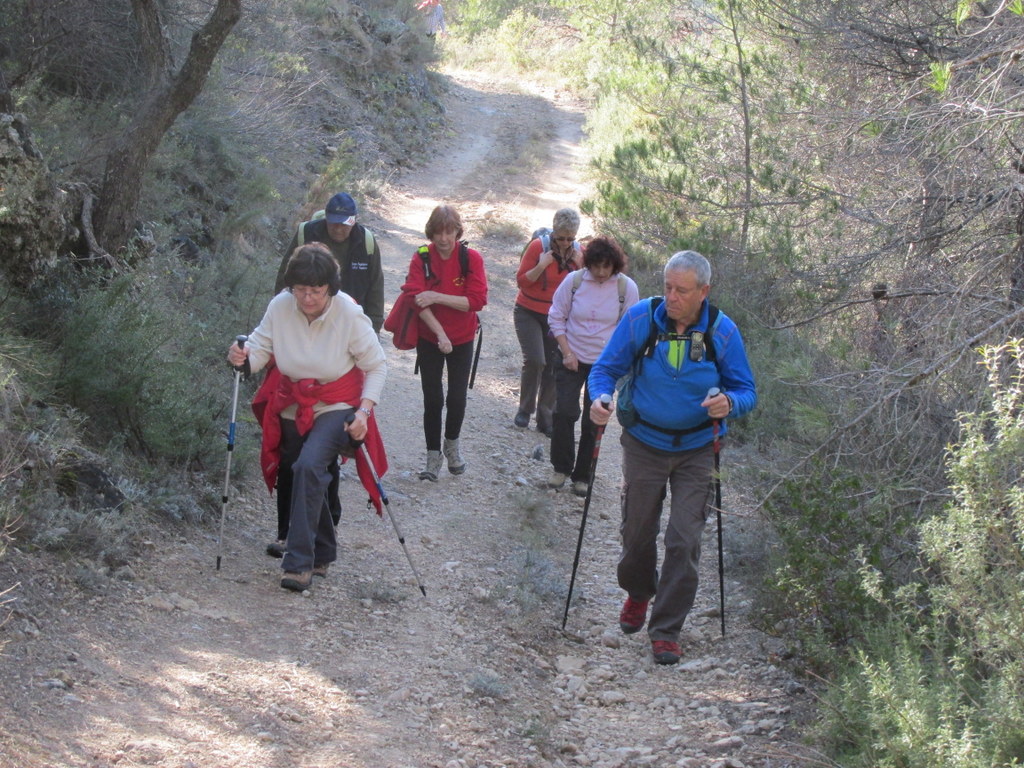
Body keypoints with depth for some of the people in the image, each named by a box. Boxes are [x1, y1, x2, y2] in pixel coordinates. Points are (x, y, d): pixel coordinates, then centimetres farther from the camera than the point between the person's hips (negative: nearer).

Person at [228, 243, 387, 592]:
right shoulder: (280, 307, -11)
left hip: (336, 407, -5)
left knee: (309, 466, -27)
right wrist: (243, 357, -30)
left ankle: (300, 563, -23)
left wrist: (364, 411, -19)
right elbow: (260, 348, -5)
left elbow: (377, 366, -9)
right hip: (292, 407, 5)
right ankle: (323, 554, 38)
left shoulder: (349, 314, -18)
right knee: (299, 475, 15)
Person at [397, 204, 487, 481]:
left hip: (462, 340, 0)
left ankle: (452, 444, 30)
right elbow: (418, 300, -15)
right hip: (429, 339, 0)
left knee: (457, 398, 3)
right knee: (433, 399, 2)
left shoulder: (471, 258, -10)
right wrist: (441, 334, -24)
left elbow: (477, 300, -16)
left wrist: (437, 297, -23)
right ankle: (433, 456, 14)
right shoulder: (421, 258, -9)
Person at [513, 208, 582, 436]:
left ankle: (545, 419, 15)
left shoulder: (577, 251, -1)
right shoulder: (538, 246, -13)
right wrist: (541, 266, -26)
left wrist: (580, 266, -14)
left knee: (553, 366, 3)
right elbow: (521, 280, -11)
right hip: (529, 313, -4)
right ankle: (525, 409, 1)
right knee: (535, 360, -19)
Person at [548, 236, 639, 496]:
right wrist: (566, 352, -7)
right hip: (572, 358, 0)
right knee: (564, 412, -7)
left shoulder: (626, 287, -10)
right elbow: (556, 317, 1)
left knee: (594, 421, 5)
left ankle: (582, 476, 18)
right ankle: (561, 467, 12)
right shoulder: (574, 281, -9)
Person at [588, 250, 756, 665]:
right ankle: (638, 594, 44)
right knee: (636, 532, 12)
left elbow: (747, 392, -6)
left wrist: (728, 403, -30)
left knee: (683, 540, -6)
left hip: (695, 450, -1)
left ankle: (666, 631, 7)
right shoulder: (640, 317, -12)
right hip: (644, 444, 1)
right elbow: (606, 367, -3)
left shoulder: (722, 330, -12)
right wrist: (600, 397, -25)